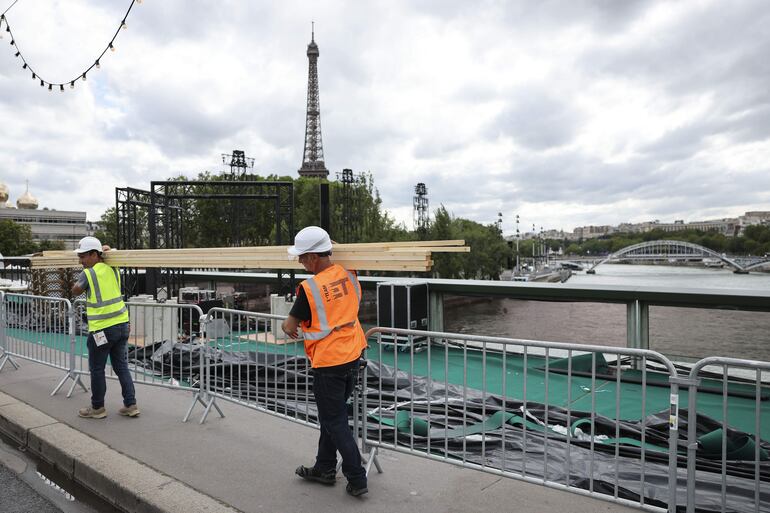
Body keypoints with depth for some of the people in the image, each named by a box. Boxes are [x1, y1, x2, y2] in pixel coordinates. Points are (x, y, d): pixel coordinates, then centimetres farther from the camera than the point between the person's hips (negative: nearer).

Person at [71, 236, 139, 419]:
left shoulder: (88, 274, -10)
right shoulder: (112, 269, 6)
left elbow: (75, 291, 8)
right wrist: (105, 251, 19)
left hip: (102, 329, -6)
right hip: (122, 324, 6)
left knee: (97, 370, 10)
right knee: (122, 367, 14)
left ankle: (97, 408, 22)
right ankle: (131, 405, 15)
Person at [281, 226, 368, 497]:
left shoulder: (309, 288, -19)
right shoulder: (348, 275, -1)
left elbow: (290, 326, -6)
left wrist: (286, 326, 16)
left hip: (329, 363, -7)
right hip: (353, 356, 7)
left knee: (335, 422, 6)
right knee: (332, 415, 20)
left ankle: (357, 480, 12)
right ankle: (325, 469, 34)